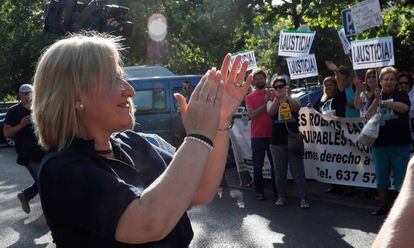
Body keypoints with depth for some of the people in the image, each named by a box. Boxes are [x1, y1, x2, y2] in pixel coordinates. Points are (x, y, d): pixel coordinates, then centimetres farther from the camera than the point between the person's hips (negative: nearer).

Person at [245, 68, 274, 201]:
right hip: (257, 136, -2)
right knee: (257, 166, 4)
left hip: (272, 135, 2)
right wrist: (265, 103, -15)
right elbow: (252, 114, -10)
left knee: (275, 164, 7)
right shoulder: (250, 97, 3)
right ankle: (259, 191, 13)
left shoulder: (271, 94, 9)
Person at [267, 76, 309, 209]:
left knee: (298, 171, -3)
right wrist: (278, 97, -30)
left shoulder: (292, 100, 7)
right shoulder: (272, 101, 7)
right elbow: (270, 111, -16)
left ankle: (303, 198, -1)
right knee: (279, 171, 7)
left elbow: (297, 108, -15)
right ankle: (281, 196, 17)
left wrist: (288, 96, -29)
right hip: (277, 142, 1)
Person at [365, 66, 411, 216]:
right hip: (380, 144, 4)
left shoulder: (401, 95, 3)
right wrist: (377, 101, -15)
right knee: (381, 178, 11)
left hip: (400, 144, -3)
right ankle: (383, 206, 25)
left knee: (401, 178, -1)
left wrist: (383, 102, -23)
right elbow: (368, 117, -2)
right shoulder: (375, 97, 12)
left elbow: (404, 107, -19)